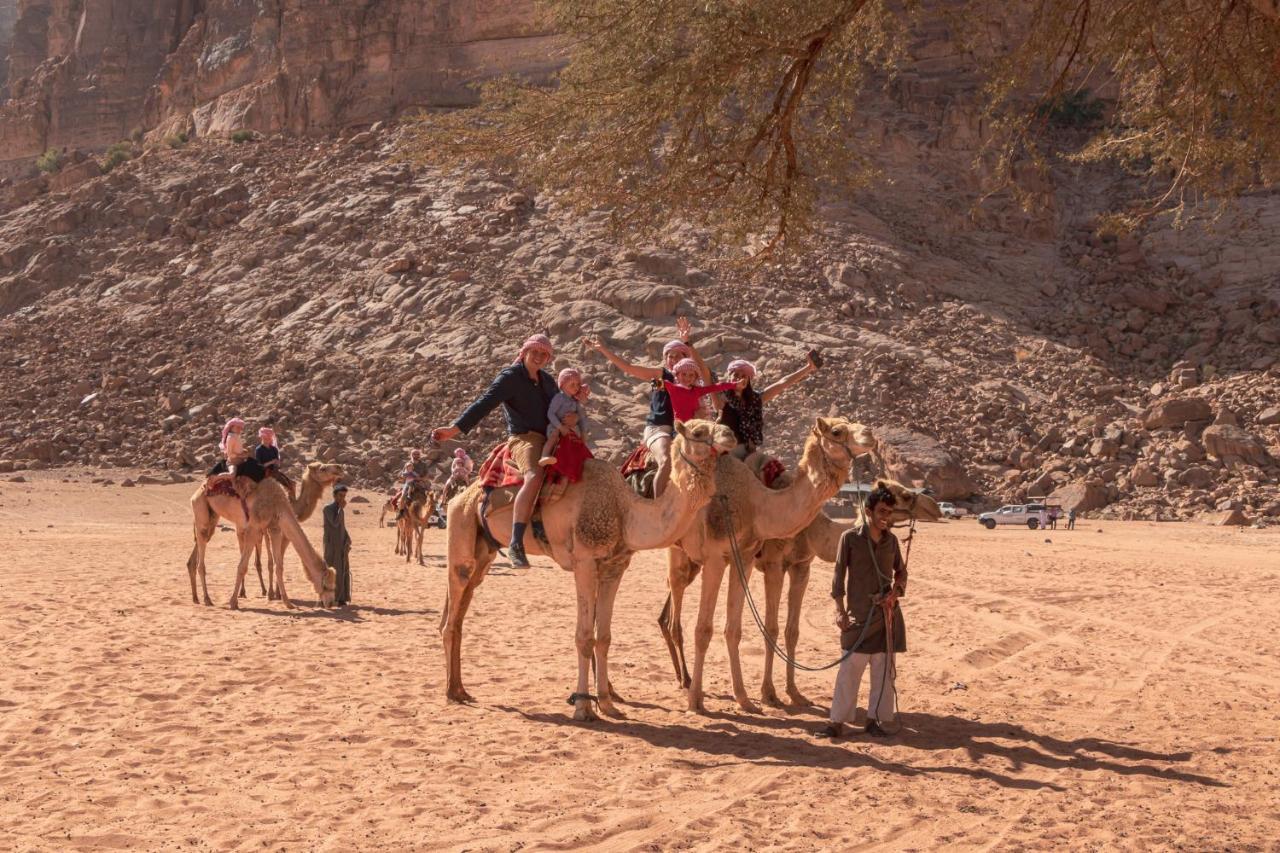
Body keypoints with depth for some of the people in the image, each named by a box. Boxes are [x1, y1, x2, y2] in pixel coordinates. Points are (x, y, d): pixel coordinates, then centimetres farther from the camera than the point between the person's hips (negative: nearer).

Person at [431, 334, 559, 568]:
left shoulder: (546, 380, 20)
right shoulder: (510, 377, -3)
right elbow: (484, 404, -13)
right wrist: (454, 429, -23)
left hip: (549, 440, 9)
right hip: (524, 438, -9)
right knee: (534, 477, -37)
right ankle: (516, 543, -43)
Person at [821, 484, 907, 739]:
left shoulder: (891, 540, 8)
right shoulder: (850, 538, -4)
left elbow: (901, 572, 18)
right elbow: (839, 575, -2)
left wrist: (896, 592, -2)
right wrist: (840, 610, -7)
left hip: (886, 610, 4)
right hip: (859, 613, -4)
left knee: (883, 669, 6)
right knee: (850, 667, -6)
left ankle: (875, 719, 15)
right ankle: (838, 721, 0)